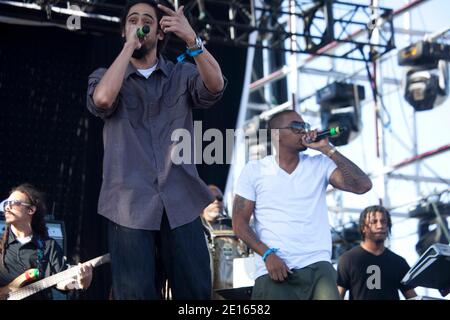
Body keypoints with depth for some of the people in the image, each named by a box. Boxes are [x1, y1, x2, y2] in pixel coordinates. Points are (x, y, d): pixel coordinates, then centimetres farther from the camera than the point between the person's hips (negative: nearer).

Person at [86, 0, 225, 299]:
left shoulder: (182, 74, 13)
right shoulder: (105, 76, 12)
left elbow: (215, 87, -9)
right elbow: (103, 99, -12)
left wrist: (192, 39, -24)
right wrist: (130, 45, -6)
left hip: (181, 203, 1)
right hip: (131, 205, -1)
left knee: (196, 292, -2)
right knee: (136, 294, -4)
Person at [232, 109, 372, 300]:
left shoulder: (320, 165, 10)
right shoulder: (254, 170, 7)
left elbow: (363, 185, -3)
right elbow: (239, 221, 4)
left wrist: (327, 149, -4)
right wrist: (267, 254, -10)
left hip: (317, 266, 0)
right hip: (274, 269, 0)